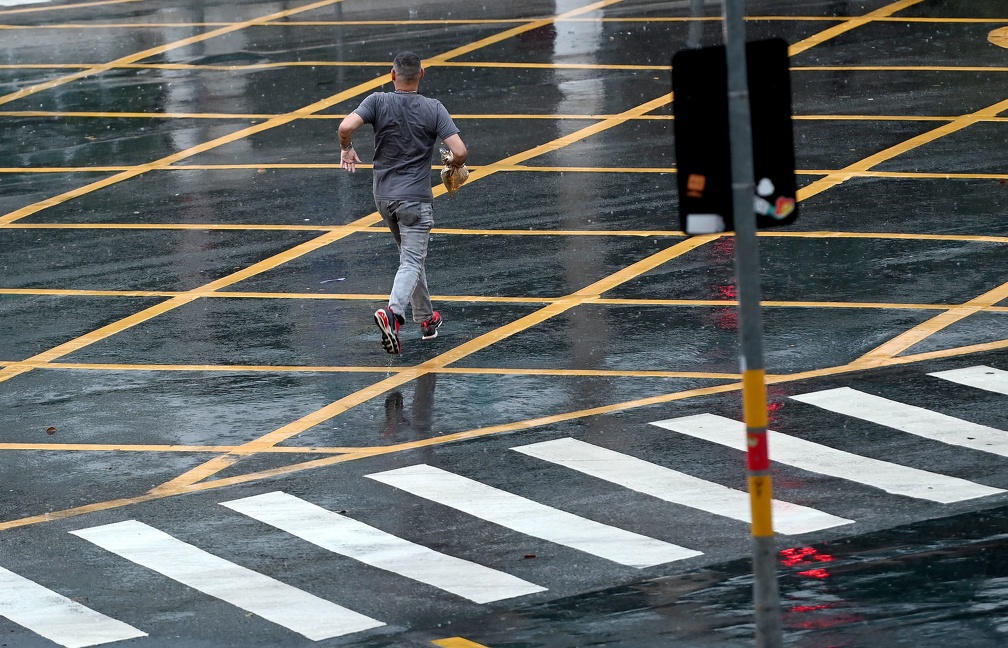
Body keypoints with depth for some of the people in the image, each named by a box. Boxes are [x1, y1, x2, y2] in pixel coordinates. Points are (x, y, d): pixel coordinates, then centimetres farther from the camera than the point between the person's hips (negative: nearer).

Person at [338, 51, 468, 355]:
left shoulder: (378, 102, -7)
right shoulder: (434, 109, -9)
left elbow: (346, 127, -21)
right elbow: (460, 152, -16)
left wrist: (347, 149, 1)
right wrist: (452, 163, 8)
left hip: (384, 196, 3)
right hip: (415, 198, -3)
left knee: (412, 256, 22)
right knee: (411, 262, -6)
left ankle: (426, 318, 30)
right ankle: (393, 312, -32)